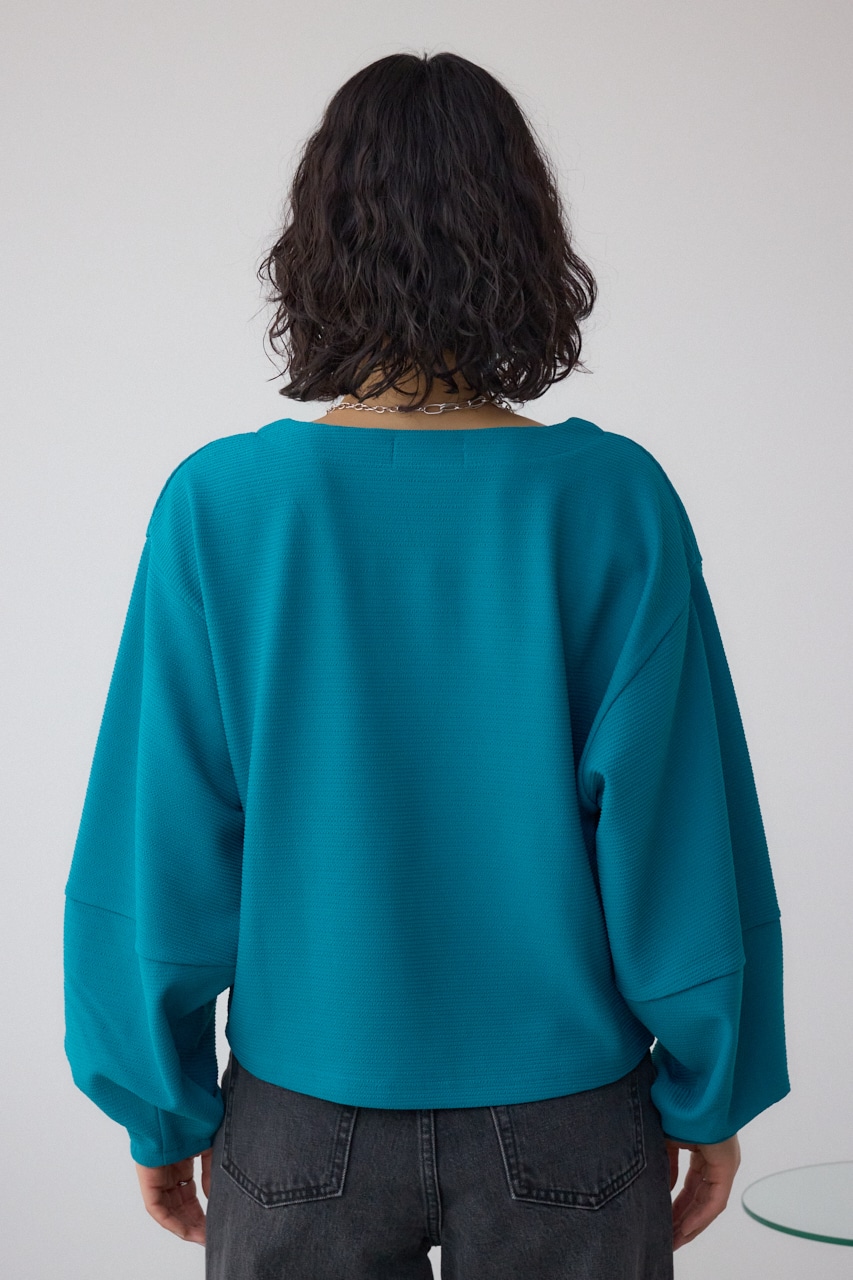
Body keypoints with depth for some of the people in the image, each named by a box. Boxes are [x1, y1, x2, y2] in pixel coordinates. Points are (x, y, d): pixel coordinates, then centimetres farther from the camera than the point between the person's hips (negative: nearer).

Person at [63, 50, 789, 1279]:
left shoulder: (217, 506, -11)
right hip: (566, 1118, 0)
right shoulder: (614, 500, -13)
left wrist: (164, 1108, 5)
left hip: (305, 1125, 1)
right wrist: (710, 1097, 4)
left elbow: (163, 847, -7)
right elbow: (677, 834, -9)